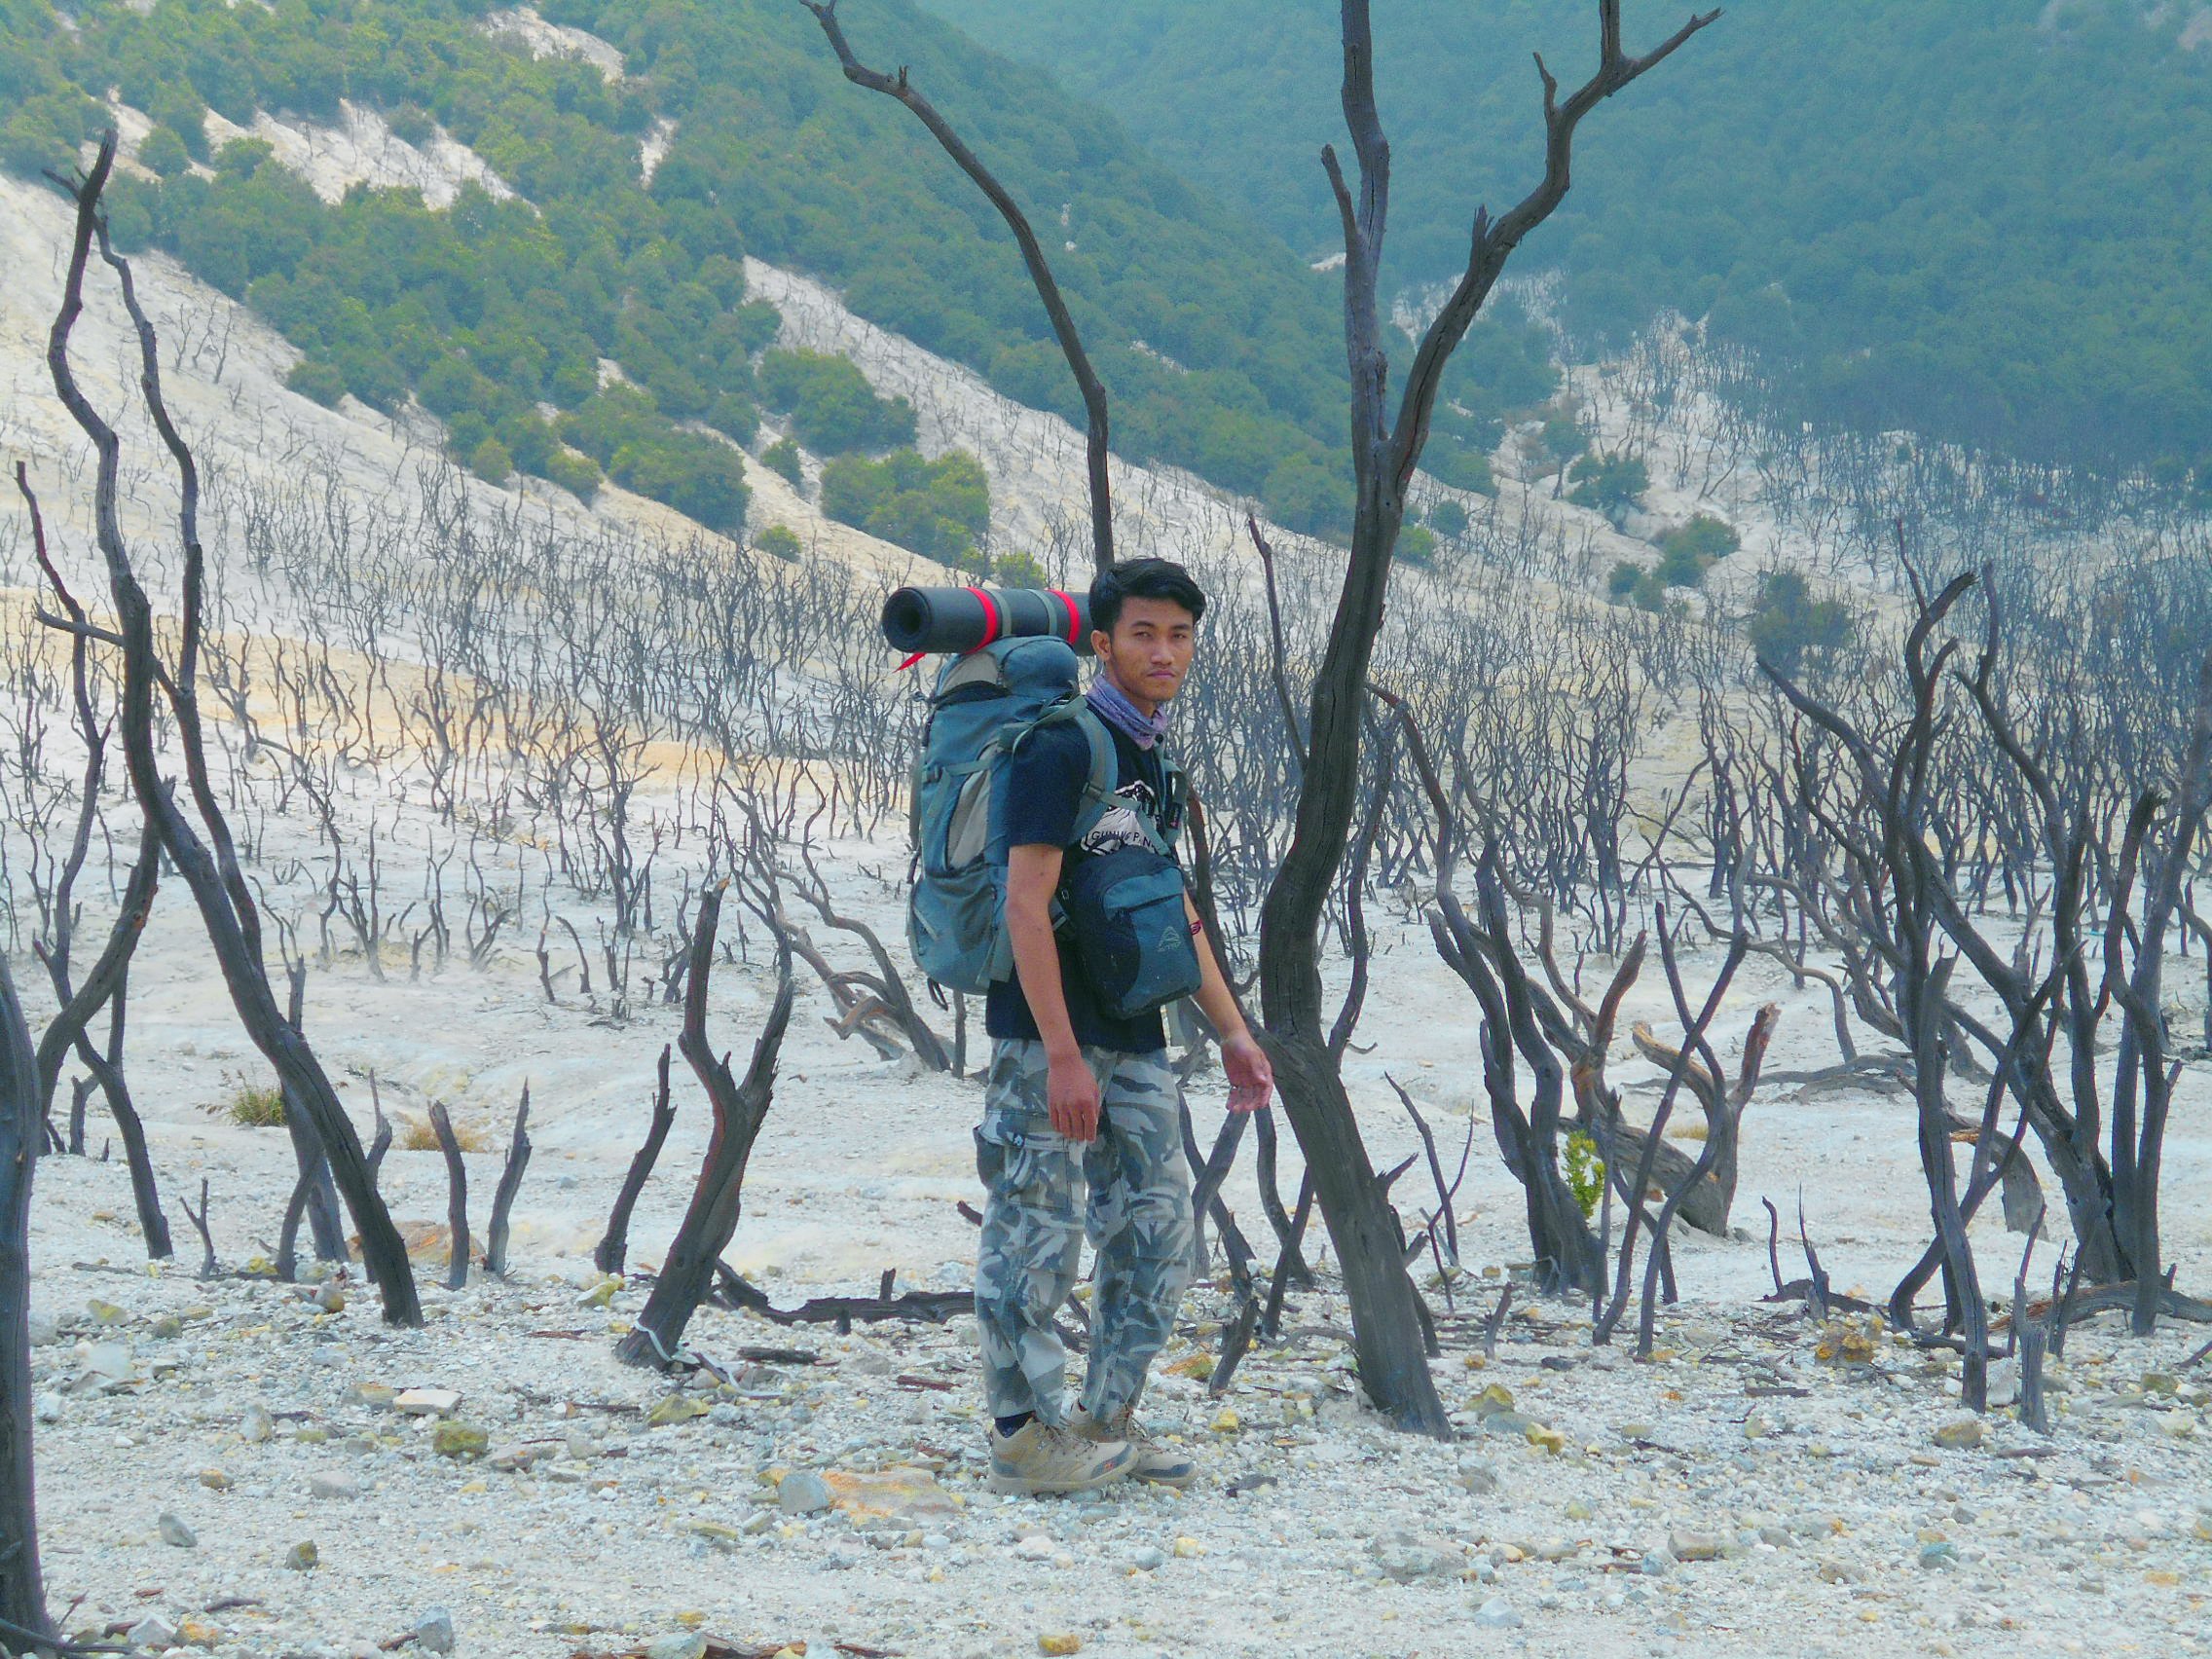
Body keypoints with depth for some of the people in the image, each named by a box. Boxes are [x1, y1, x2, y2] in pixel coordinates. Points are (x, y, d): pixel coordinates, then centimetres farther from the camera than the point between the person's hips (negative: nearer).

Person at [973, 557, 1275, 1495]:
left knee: (1157, 1227, 11)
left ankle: (1107, 1423, 20)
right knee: (1034, 1237, -2)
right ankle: (1024, 1436, 6)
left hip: (1132, 1041, 9)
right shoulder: (1061, 751, -13)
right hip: (1048, 1039, -9)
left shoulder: (1150, 760, 14)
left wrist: (1231, 1033, 19)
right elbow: (1026, 906, -18)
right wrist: (1061, 1055, -22)